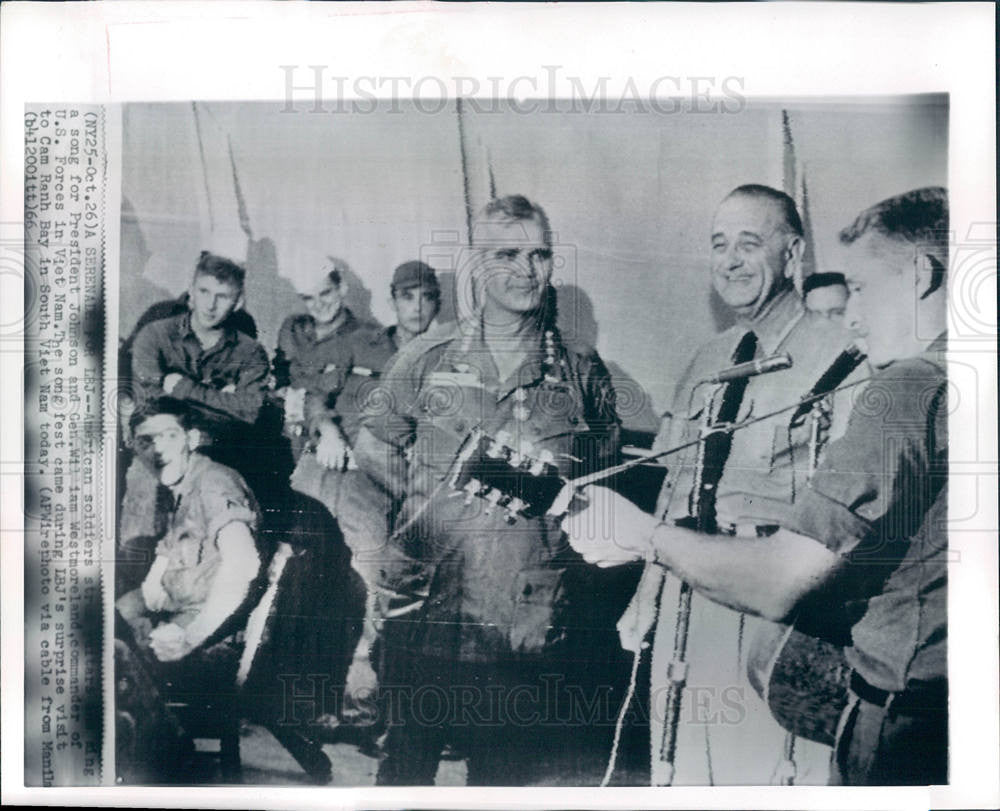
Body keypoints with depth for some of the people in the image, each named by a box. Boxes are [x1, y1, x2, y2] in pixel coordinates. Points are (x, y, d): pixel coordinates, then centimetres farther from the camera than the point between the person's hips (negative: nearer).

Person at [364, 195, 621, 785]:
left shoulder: (583, 371, 8)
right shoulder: (425, 359, 5)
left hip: (534, 615, 1)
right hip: (429, 602, 0)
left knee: (506, 767, 10)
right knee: (407, 757, 9)